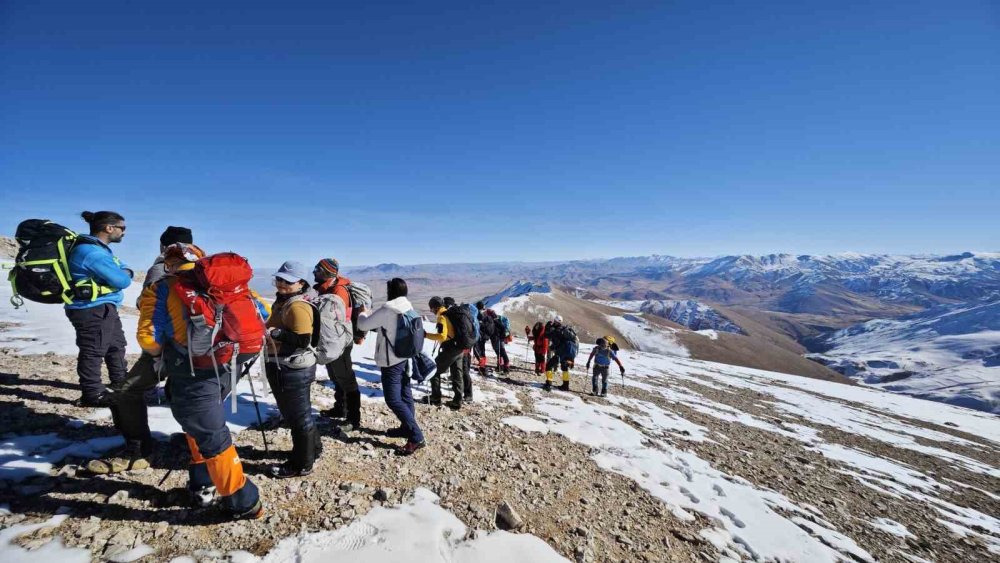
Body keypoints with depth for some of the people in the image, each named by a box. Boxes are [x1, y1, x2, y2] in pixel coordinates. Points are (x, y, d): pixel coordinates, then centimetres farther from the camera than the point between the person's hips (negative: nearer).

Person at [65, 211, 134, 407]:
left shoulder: (99, 248, 11)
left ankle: (121, 381, 37)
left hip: (104, 308, 11)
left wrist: (125, 272, -7)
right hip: (91, 310, -11)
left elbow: (121, 268, 16)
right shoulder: (92, 252, -23)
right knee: (93, 351, -2)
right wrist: (125, 275, -1)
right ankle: (93, 394, 8)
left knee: (117, 345, 22)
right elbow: (122, 281, -24)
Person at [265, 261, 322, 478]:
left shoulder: (298, 306, -21)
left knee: (298, 416, 4)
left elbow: (302, 340, -29)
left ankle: (302, 464, 21)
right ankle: (311, 448, 42)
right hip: (284, 367, 11)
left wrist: (274, 333, -25)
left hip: (293, 370, -11)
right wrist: (267, 329, 9)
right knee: (296, 413, 24)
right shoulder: (282, 301, 12)